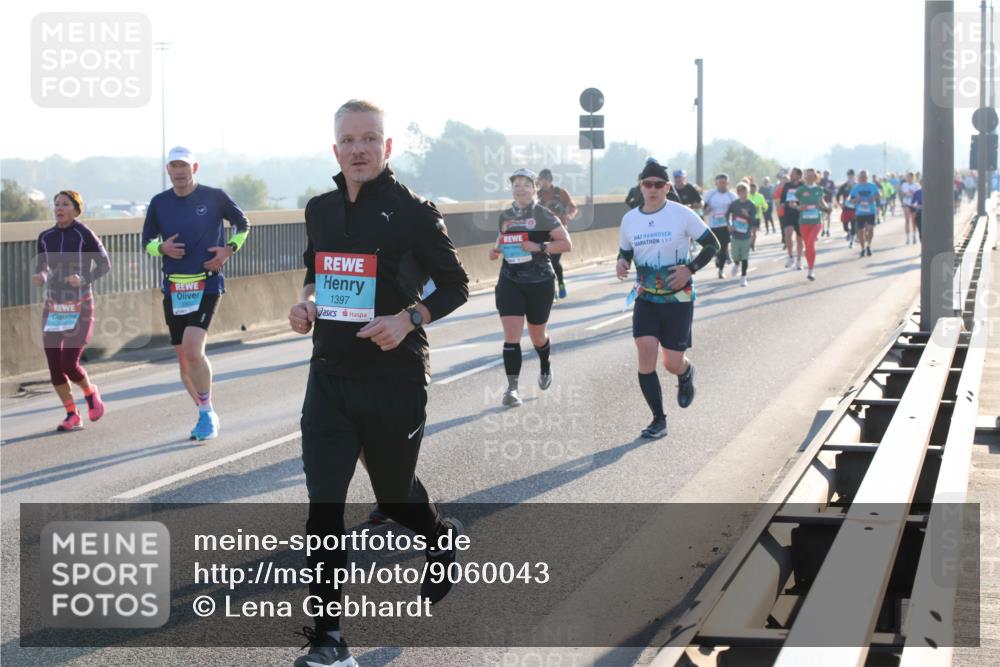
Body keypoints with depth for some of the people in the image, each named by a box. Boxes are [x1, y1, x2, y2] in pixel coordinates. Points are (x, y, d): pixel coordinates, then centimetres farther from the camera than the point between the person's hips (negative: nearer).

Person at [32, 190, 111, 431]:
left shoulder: (84, 234, -10)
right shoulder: (45, 237, 4)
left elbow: (105, 264, -6)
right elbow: (41, 267, 14)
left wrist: (84, 279, -23)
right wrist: (39, 277, -9)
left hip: (80, 308, -5)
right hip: (53, 308, 5)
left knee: (69, 364, -12)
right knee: (54, 366, 1)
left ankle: (90, 393, 20)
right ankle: (72, 415, 16)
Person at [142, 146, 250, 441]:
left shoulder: (214, 197, -2)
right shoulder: (159, 203, 6)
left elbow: (243, 224, 12)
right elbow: (147, 241, 16)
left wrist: (229, 249, -4)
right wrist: (162, 248, -6)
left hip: (207, 285, -4)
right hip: (173, 288, 4)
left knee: (193, 350, -21)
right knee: (183, 359, 7)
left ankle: (207, 413, -4)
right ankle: (207, 415, 24)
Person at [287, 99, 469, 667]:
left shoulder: (413, 211, -9)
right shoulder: (321, 210, 7)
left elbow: (456, 286, -3)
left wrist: (409, 318, -20)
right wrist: (307, 301, 2)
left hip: (395, 380, -4)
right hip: (330, 378, 4)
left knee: (395, 495, 13)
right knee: (324, 507, -6)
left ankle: (443, 539, 49)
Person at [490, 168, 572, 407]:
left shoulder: (543, 215, -6)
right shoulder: (505, 216, 7)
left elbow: (566, 244, -8)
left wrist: (539, 247, -20)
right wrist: (496, 250, 3)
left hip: (539, 283, -2)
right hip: (509, 282, 2)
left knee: (537, 336, 14)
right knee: (511, 336, -12)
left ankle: (545, 367, 46)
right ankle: (512, 388, -14)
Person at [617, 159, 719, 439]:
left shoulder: (682, 214, -9)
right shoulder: (629, 219, 3)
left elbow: (712, 244, -3)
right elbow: (625, 251, 17)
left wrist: (690, 269, -17)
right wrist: (621, 263, -7)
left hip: (678, 299, -3)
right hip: (646, 299, 3)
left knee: (672, 363, -1)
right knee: (645, 353, -13)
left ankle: (686, 373, 39)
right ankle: (658, 420, -1)